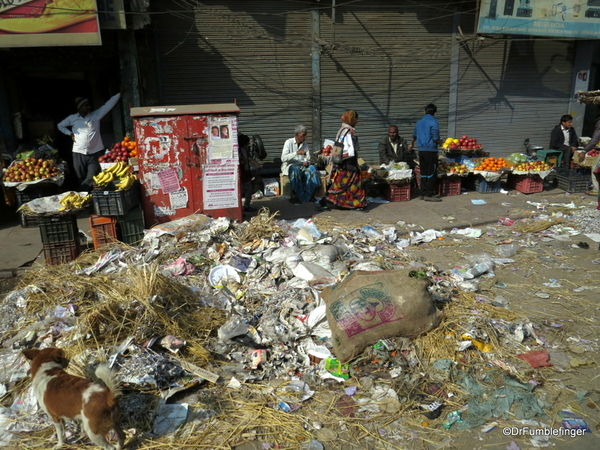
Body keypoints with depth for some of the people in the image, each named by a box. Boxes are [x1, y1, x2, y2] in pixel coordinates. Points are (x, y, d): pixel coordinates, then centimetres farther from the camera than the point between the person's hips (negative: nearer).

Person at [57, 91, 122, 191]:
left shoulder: (96, 115, 4)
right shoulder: (72, 118, 6)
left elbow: (109, 104, 1)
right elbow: (60, 126, 20)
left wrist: (119, 93, -4)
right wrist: (70, 134, 5)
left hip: (95, 153, -1)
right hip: (79, 153, 1)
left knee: (92, 178, -6)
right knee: (82, 179, 8)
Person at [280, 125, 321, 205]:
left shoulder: (305, 144, 12)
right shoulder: (288, 142, -4)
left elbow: (308, 159, 12)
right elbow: (283, 158, -17)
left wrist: (307, 162, -13)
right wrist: (296, 153, -27)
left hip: (302, 166, 4)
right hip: (289, 166, -4)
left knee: (312, 169, -28)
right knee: (295, 170, -40)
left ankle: (309, 195, -23)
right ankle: (294, 195, -35)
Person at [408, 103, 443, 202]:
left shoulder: (419, 122, 13)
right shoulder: (434, 122, -9)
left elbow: (414, 135, 29)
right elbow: (435, 138, -15)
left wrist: (412, 144, 48)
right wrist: (440, 142, 7)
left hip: (421, 150, 7)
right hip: (431, 150, -7)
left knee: (423, 172, 11)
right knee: (432, 173, -2)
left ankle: (423, 193, 15)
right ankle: (429, 195, -2)